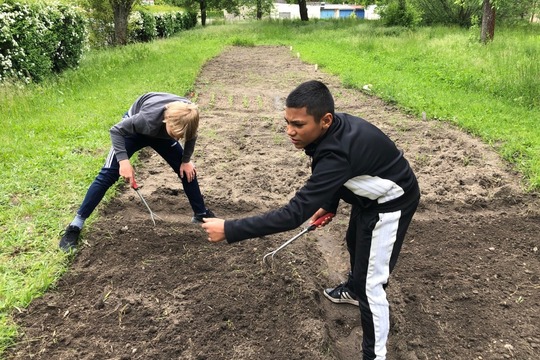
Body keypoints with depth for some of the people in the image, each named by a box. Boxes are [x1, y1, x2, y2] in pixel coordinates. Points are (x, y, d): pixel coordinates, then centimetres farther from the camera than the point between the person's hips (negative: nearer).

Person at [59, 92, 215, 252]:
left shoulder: (188, 115, -33)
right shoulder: (149, 118, -45)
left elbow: (191, 135, -6)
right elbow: (116, 130, -30)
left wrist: (186, 160, -10)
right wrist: (123, 160, -40)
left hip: (161, 133, 4)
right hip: (135, 129, -4)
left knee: (187, 170, -1)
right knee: (107, 175, -10)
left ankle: (201, 214, 19)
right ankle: (75, 226, -2)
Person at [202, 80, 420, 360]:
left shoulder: (338, 151, -43)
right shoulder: (335, 129, -16)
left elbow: (294, 213, -44)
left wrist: (229, 230, -41)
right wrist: (329, 205, 13)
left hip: (389, 203, -9)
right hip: (370, 195, 10)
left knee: (371, 285, -5)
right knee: (354, 243, 32)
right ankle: (353, 289, 61)